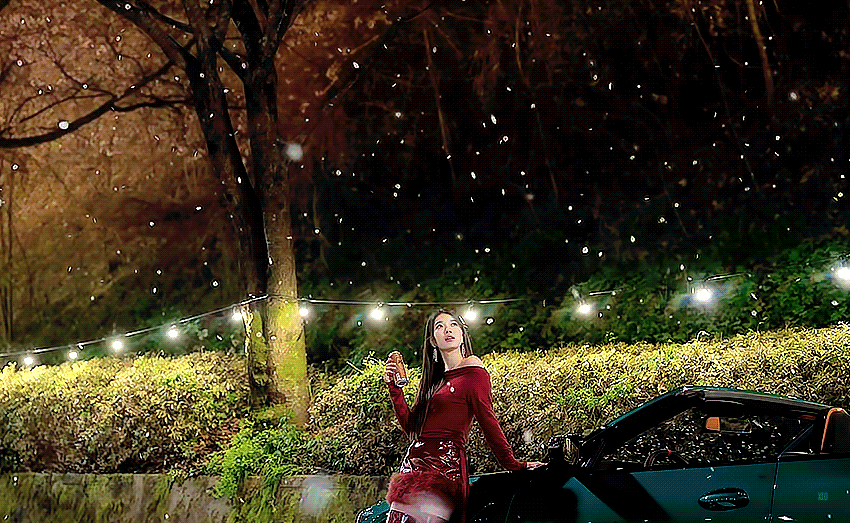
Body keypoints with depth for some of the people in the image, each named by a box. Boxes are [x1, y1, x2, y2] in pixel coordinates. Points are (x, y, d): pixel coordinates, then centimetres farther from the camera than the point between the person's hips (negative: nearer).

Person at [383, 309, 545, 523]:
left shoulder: (472, 367, 0)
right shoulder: (433, 379, 22)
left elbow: (488, 420, -3)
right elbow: (410, 425, 18)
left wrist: (513, 464, -5)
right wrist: (394, 386, 12)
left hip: (445, 464, -7)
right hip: (413, 462, 7)